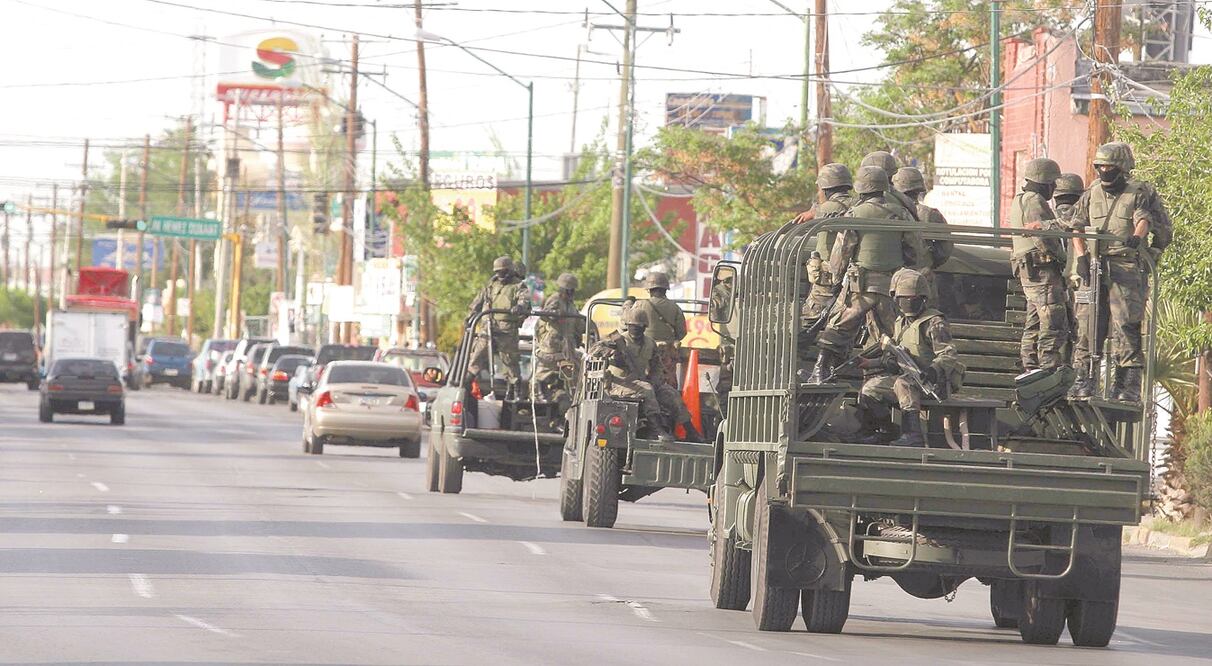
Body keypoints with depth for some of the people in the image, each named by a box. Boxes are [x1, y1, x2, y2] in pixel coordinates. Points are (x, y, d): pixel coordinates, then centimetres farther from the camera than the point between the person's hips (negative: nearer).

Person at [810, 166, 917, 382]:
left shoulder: (854, 215, -6)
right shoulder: (899, 216, 5)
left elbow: (841, 251, -3)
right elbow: (912, 252, 9)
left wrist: (837, 276, 10)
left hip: (860, 284, -3)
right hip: (890, 285, 3)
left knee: (840, 327, 1)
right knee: (885, 334, 10)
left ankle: (821, 370, -5)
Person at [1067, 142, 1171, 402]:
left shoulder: (1139, 193, 2)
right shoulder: (1091, 195, 16)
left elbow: (1144, 219, -15)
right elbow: (1077, 228, 14)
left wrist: (1137, 237, -38)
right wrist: (1081, 257, -1)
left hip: (1127, 266, -5)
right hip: (1095, 267, 5)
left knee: (1125, 325, -12)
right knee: (1088, 324, 2)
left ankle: (1128, 384, -11)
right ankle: (1084, 379, 8)